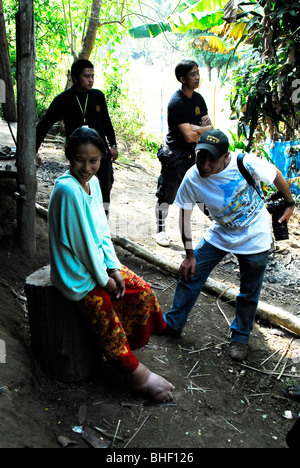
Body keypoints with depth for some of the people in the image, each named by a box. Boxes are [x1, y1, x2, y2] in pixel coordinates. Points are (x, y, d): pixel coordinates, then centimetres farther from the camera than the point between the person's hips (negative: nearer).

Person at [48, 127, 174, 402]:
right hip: (77, 272, -8)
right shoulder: (67, 189, -25)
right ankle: (134, 372, 10)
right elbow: (82, 240, -23)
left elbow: (102, 229, 6)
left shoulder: (92, 181, 1)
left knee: (143, 292, 4)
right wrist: (104, 279, -14)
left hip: (98, 260, 9)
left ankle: (127, 346, 20)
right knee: (108, 322, -10)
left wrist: (114, 267, -2)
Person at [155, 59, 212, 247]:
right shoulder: (177, 102, -18)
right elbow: (189, 136, -24)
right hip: (175, 157, -7)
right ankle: (161, 231, 18)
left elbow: (209, 128, 7)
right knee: (166, 196, 4)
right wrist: (204, 128, -7)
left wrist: (195, 128, -14)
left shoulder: (198, 99, 7)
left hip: (194, 154, 7)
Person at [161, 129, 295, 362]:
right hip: (219, 235, 2)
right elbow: (185, 216, -8)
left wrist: (290, 203, 6)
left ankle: (240, 338, 34)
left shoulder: (246, 163, -28)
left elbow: (275, 175, -8)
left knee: (249, 292, 10)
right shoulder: (192, 178, -21)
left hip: (255, 238, -2)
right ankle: (173, 324, 21)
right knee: (190, 274, 1)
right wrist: (189, 255, -4)